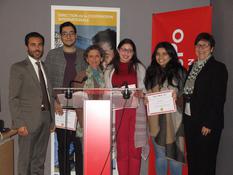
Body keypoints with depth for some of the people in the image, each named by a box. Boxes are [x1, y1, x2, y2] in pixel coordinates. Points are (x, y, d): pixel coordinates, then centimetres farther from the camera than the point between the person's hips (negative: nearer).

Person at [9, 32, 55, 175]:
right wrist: (19, 123, -14)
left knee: (39, 159, 12)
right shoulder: (18, 68, -3)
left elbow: (49, 94, 13)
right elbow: (13, 98, -7)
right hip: (29, 119, -5)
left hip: (46, 118, 5)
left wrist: (52, 119, 7)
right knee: (25, 159, 4)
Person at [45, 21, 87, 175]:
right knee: (63, 146, 8)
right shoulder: (52, 55, 5)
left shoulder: (84, 55, 7)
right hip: (60, 108, 0)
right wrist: (53, 102, -10)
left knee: (80, 145, 2)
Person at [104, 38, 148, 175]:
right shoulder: (110, 70, 14)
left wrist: (141, 94, -9)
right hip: (118, 111, 1)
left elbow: (145, 90, 9)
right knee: (121, 150, 1)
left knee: (134, 149, -1)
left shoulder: (139, 68, 11)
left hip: (136, 111, -1)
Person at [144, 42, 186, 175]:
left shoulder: (179, 72, -1)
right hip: (156, 120, 4)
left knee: (173, 154, 1)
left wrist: (177, 98, -19)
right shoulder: (152, 72, 12)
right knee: (160, 156, 10)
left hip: (173, 119, -3)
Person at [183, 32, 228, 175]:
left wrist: (208, 124, -16)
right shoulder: (193, 66, 13)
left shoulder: (218, 68, -7)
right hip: (189, 119, 6)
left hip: (206, 123, -6)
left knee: (206, 163, 3)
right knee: (192, 159, 14)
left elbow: (219, 98, -13)